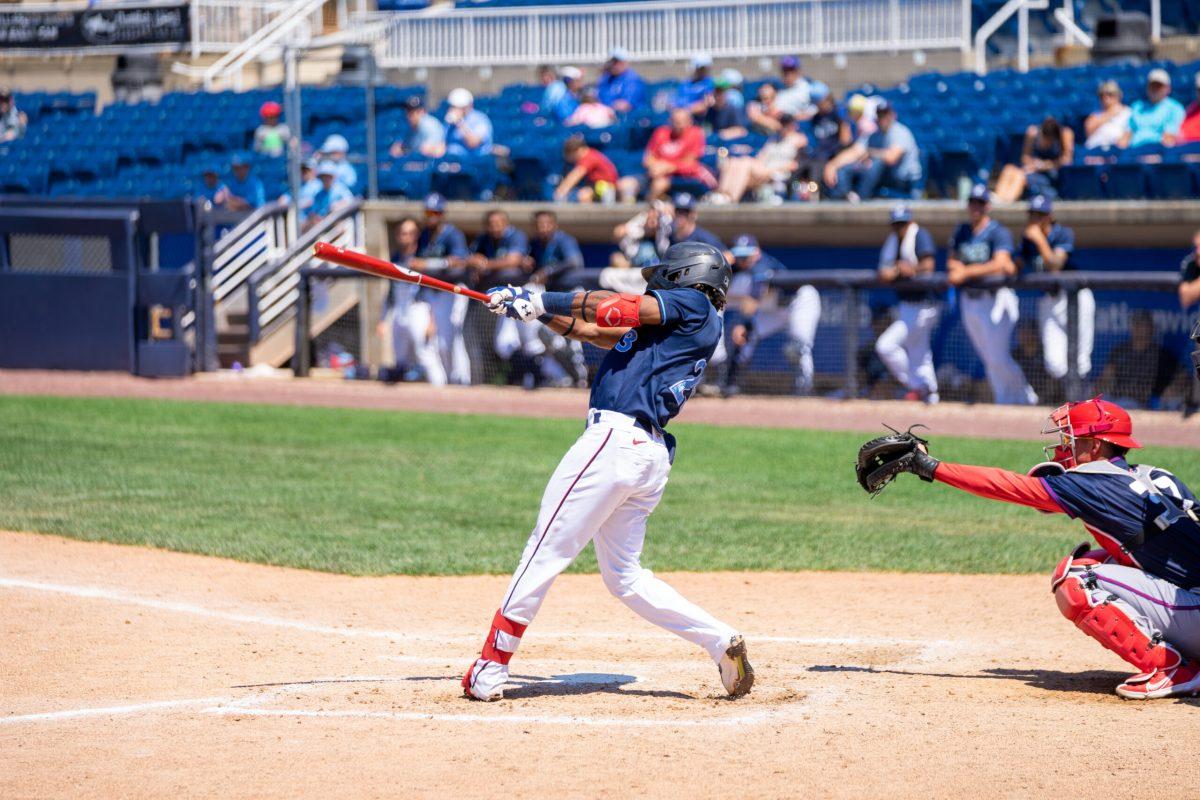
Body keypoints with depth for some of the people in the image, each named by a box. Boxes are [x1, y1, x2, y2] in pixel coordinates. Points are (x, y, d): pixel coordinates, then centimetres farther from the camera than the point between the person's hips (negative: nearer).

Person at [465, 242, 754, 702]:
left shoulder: (694, 305, 2)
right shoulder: (668, 328, 27)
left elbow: (619, 308, -7)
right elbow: (590, 331, 26)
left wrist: (544, 300, -2)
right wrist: (531, 307, 16)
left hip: (615, 439, -10)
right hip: (649, 454, 10)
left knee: (545, 552, -8)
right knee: (625, 577, 14)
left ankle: (490, 669, -8)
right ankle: (720, 640, 5)